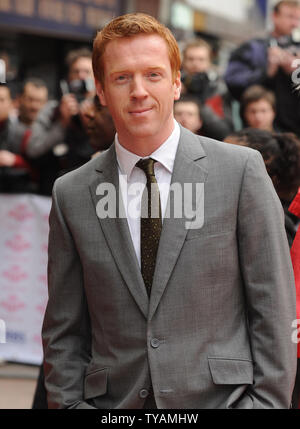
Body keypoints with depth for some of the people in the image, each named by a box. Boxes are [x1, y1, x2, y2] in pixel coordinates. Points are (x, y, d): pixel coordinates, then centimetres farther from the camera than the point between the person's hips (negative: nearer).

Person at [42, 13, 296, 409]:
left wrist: (266, 401, -7)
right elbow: (64, 331, 7)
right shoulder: (71, 194, 4)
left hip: (222, 396, -1)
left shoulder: (241, 170, -2)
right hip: (113, 403, 2)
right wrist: (68, 403, -2)